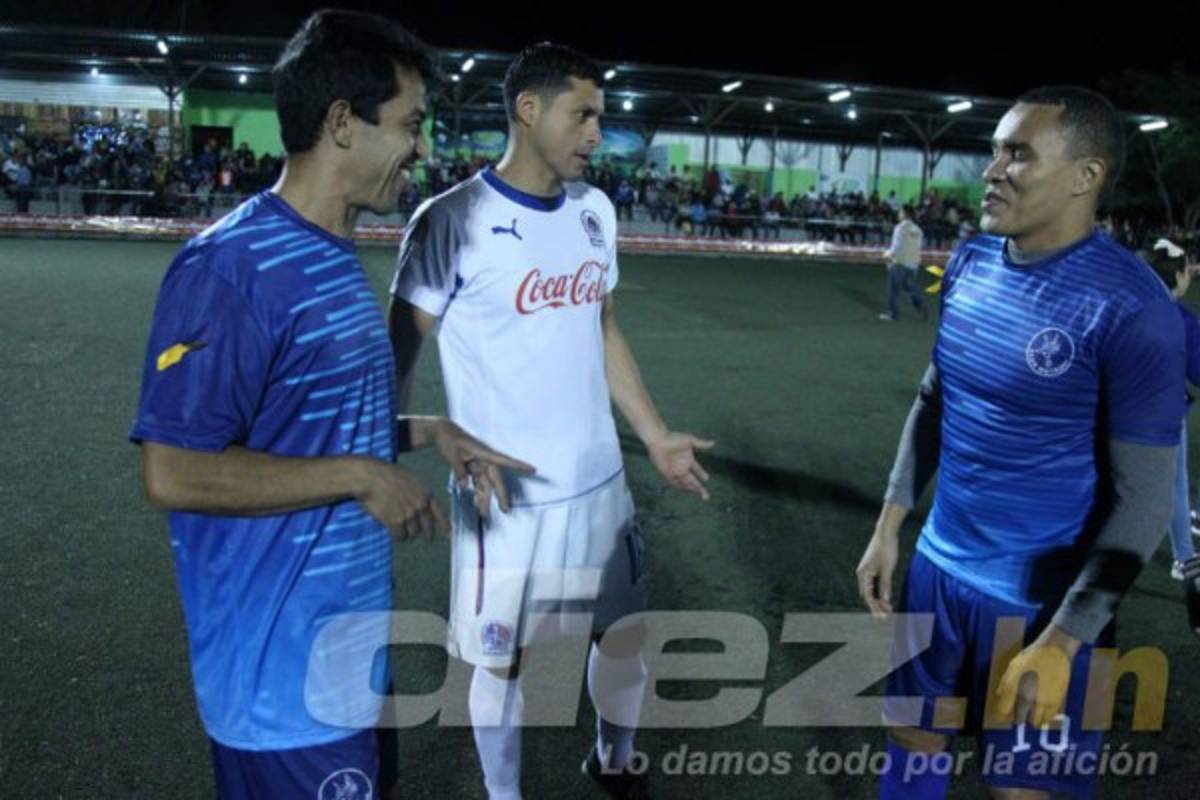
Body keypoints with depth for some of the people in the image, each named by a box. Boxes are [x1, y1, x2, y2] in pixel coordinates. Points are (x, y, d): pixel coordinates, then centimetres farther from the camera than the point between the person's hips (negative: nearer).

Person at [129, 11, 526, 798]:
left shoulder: (337, 259, 7)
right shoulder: (231, 266, -22)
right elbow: (175, 473, -25)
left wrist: (424, 432, 4)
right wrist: (361, 477, -21)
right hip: (285, 669, -9)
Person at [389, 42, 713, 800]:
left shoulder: (595, 211, 5)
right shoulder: (453, 222, -15)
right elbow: (398, 358, -11)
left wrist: (656, 436, 16)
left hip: (599, 481, 6)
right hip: (507, 496, -6)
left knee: (626, 632, 19)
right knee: (503, 661, 12)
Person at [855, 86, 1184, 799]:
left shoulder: (1129, 306, -19)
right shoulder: (971, 264, 0)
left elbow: (1145, 498, -17)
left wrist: (1062, 640, -17)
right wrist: (890, 525, 11)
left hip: (1044, 598, -5)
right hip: (941, 564, 6)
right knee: (913, 739, 19)